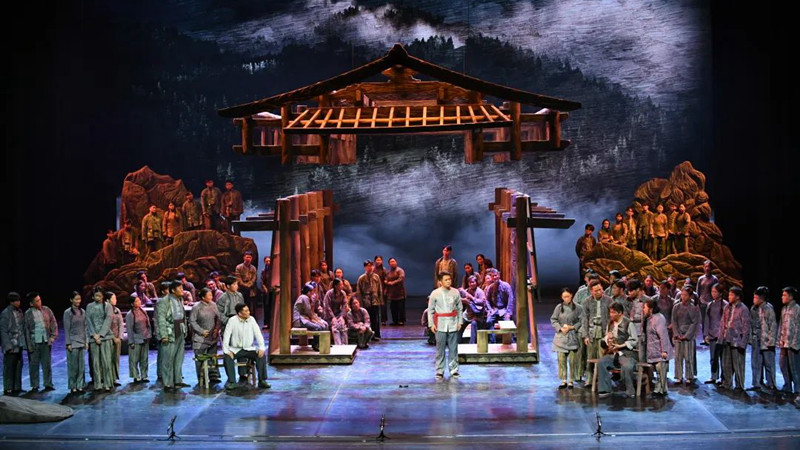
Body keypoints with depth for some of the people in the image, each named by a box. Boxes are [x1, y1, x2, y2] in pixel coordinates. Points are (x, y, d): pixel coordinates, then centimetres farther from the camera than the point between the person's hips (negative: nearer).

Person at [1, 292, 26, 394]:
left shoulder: (19, 312, 10)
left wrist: (24, 343, 11)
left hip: (19, 345, 7)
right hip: (10, 346, -7)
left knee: (18, 366, 11)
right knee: (9, 368, -1)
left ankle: (17, 387, 20)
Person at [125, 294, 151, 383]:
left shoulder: (143, 311, 9)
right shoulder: (130, 315, -7)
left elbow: (148, 324, 14)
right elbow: (129, 329, -8)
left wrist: (149, 335, 8)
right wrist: (131, 342, -10)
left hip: (145, 339, 5)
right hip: (136, 340, -5)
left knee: (144, 359, 9)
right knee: (134, 360, -2)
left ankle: (144, 376, 16)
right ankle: (136, 377, 4)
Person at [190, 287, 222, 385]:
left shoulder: (213, 305, 6)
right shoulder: (196, 307, -9)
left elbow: (218, 318, 14)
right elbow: (192, 321, -8)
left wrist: (217, 328, -1)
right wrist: (202, 331, -12)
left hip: (213, 337, 5)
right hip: (200, 338, -5)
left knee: (213, 358, 5)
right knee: (200, 359, 0)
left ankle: (213, 376, 9)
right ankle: (201, 378, 6)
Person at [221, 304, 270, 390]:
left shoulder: (251, 320, 0)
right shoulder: (232, 321, -8)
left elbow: (258, 334, -2)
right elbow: (226, 335, -11)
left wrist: (262, 348, -16)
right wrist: (226, 351, -22)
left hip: (249, 349, 2)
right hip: (235, 349, -2)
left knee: (262, 355, -22)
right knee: (227, 357, -30)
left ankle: (262, 381, -16)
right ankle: (231, 382, -19)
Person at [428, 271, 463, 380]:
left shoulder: (455, 292, 4)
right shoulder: (435, 293, -1)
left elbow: (460, 308, 12)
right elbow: (430, 310, 3)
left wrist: (459, 322, 6)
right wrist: (431, 324, -3)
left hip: (453, 324, 2)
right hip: (440, 325, -2)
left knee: (453, 348, 3)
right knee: (440, 348, 0)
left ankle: (454, 370, 10)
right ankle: (439, 371, 6)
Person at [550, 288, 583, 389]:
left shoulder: (577, 308, -1)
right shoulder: (559, 307, 4)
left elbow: (581, 321, 0)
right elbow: (553, 320, 6)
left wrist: (572, 327, -10)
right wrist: (560, 328, -7)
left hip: (573, 336, -2)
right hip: (561, 335, 2)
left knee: (572, 360, -2)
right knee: (561, 359, 0)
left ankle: (571, 381, 8)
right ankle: (563, 380, 7)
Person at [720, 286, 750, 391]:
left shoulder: (743, 309, -7)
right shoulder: (727, 308, 11)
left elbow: (746, 327, -8)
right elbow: (722, 323, 16)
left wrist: (743, 343, -12)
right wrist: (721, 337, 9)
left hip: (737, 341, -6)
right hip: (727, 341, 6)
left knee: (738, 365, -1)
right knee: (726, 364, 10)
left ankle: (739, 385, 8)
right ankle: (726, 383, 20)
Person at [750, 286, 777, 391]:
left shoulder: (768, 308, -11)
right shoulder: (753, 309, 8)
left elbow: (773, 325, -12)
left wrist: (771, 340, -14)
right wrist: (751, 337, 11)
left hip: (766, 340, -6)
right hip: (756, 341, 6)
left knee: (769, 363, 3)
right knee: (756, 363, 9)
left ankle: (771, 384, 14)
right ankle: (757, 384, 16)